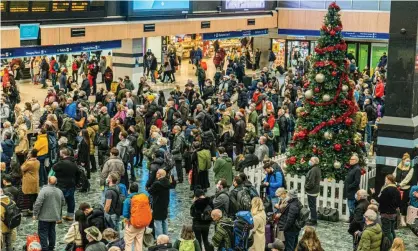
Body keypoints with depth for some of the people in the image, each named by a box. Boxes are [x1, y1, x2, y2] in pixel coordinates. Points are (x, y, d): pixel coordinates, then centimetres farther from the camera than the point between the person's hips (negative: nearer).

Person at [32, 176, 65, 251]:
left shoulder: (44, 190, -16)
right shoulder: (59, 191, 3)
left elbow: (38, 203, -20)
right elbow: (63, 203, 14)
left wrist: (35, 214, -11)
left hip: (44, 217, -6)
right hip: (55, 217, 6)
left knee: (43, 233, 0)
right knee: (52, 232, 17)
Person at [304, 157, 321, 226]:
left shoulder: (313, 170, -24)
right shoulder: (317, 169, 9)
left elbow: (311, 182, -26)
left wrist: (306, 187, -9)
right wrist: (307, 187, 15)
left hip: (312, 191, -10)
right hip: (315, 190, 10)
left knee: (312, 206, -1)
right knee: (313, 206, 19)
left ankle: (313, 220, 6)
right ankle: (313, 219, 28)